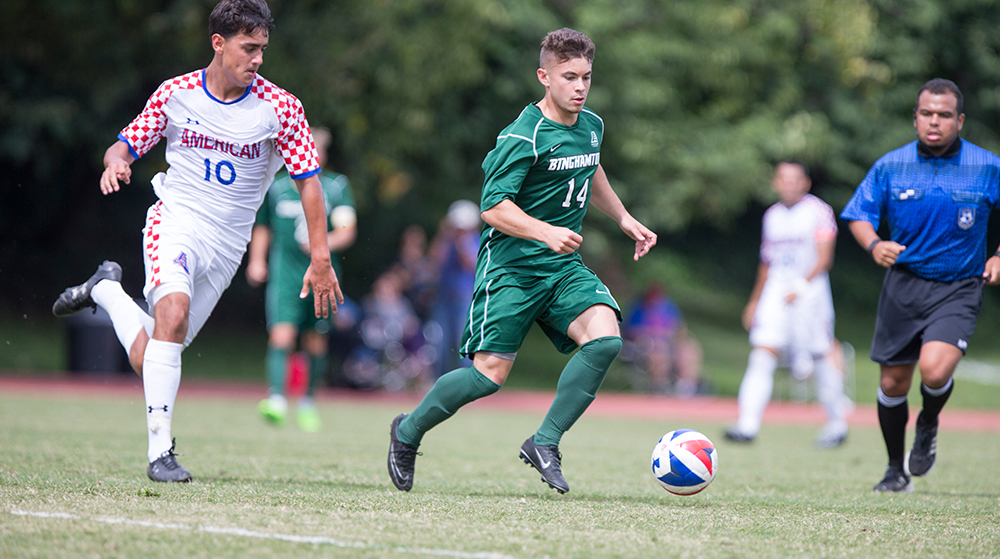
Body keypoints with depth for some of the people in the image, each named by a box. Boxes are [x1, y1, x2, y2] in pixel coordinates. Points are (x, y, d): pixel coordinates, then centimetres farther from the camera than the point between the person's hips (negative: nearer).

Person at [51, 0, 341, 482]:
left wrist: (320, 259, -8)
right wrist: (116, 161, -18)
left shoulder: (280, 108, -7)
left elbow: (308, 181, -3)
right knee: (174, 309, -33)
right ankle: (160, 451, -28)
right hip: (175, 221, -2)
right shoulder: (175, 94, -4)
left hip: (227, 244, 2)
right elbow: (129, 143, 7)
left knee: (148, 361, 2)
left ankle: (107, 289, 33)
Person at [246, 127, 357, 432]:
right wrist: (256, 260, 8)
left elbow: (348, 232, -1)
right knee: (281, 335, -20)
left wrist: (325, 242, -20)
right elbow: (262, 228, 21)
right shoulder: (277, 188, 8)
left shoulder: (336, 187, 5)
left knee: (317, 344, 8)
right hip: (285, 273, -1)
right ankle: (276, 399, -27)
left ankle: (308, 401, 27)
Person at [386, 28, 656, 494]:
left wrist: (624, 219, 31)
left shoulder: (591, 126, 9)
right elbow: (493, 207, -21)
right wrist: (546, 232, -33)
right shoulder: (523, 136, -16)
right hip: (511, 265, -7)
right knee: (489, 373, -10)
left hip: (563, 265, 7)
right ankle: (408, 433, 16)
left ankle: (544, 444, -9)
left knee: (604, 338, -19)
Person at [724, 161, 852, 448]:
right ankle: (747, 425, -18)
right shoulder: (772, 215, 13)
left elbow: (824, 259, -10)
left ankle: (837, 424, 21)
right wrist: (754, 301, 23)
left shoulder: (818, 211, -4)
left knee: (822, 359, 3)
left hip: (810, 294, -4)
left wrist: (801, 286, -22)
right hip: (776, 294, 4)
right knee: (762, 354, -11)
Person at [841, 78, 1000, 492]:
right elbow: (859, 214, 4)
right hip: (904, 285, 2)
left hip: (959, 290, -2)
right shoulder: (891, 166, -1)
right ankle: (896, 470, 27)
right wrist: (874, 245, -17)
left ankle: (928, 426, 10)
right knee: (892, 384, 5)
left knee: (935, 369, -25)